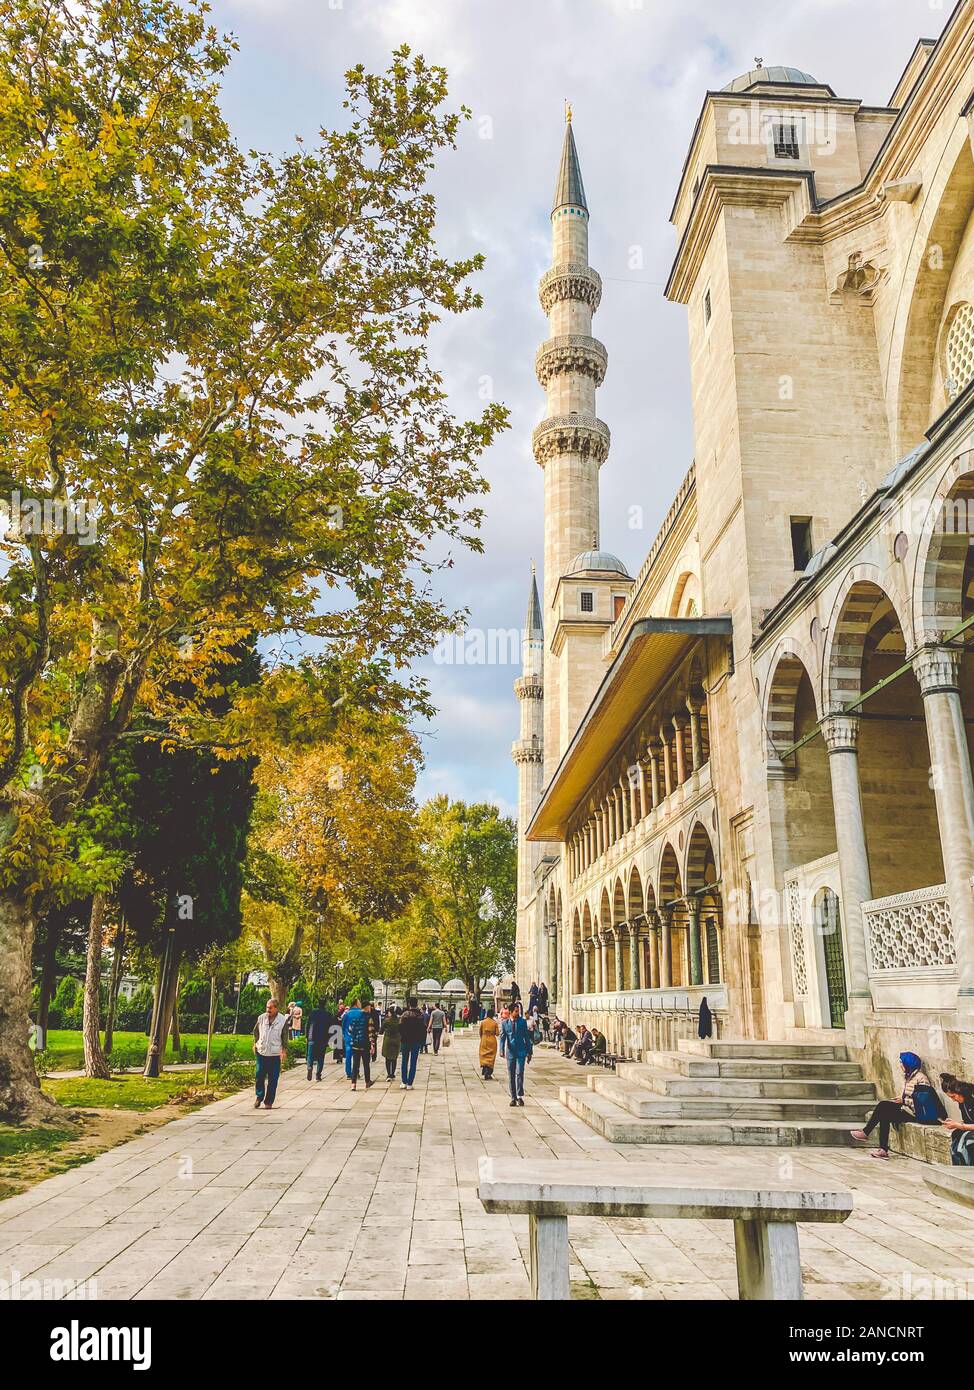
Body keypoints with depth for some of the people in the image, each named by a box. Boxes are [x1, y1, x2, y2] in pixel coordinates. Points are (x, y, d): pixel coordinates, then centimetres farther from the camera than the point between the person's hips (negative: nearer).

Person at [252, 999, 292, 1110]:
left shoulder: (283, 1020, -7)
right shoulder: (261, 1018, 0)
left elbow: (285, 1036, -1)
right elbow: (256, 1031, 15)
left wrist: (284, 1050, -5)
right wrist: (255, 1043, 8)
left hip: (275, 1054, -2)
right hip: (261, 1052, 2)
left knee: (273, 1079, 1)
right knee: (259, 1075, 5)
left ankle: (268, 1102, 11)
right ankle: (259, 1097, 26)